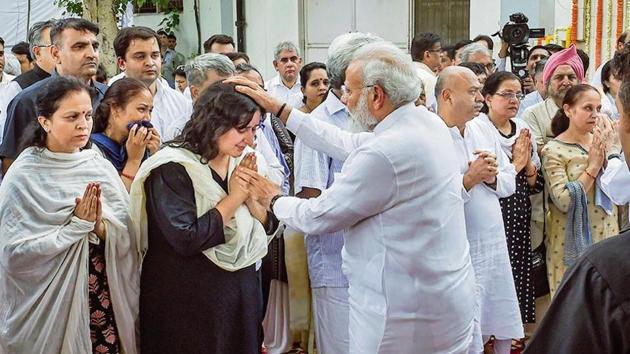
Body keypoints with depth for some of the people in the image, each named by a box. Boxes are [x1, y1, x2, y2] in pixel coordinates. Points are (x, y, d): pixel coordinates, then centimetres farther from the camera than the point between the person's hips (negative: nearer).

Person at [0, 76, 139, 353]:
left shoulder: (101, 168, 2)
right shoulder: (23, 176, -10)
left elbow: (128, 239, 0)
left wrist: (101, 227, -19)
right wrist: (77, 226, -19)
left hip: (103, 298, 4)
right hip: (49, 303, -3)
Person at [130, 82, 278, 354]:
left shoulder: (245, 164, 4)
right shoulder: (173, 168, -16)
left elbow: (270, 226, 6)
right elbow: (186, 239, -25)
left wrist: (251, 199, -13)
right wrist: (233, 199, -17)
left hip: (242, 291, 6)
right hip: (188, 302, -6)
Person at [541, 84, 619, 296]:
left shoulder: (602, 141, 5)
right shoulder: (553, 150, -11)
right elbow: (564, 201, -20)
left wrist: (608, 149, -14)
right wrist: (593, 166, -17)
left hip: (607, 237, 5)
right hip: (573, 242, -5)